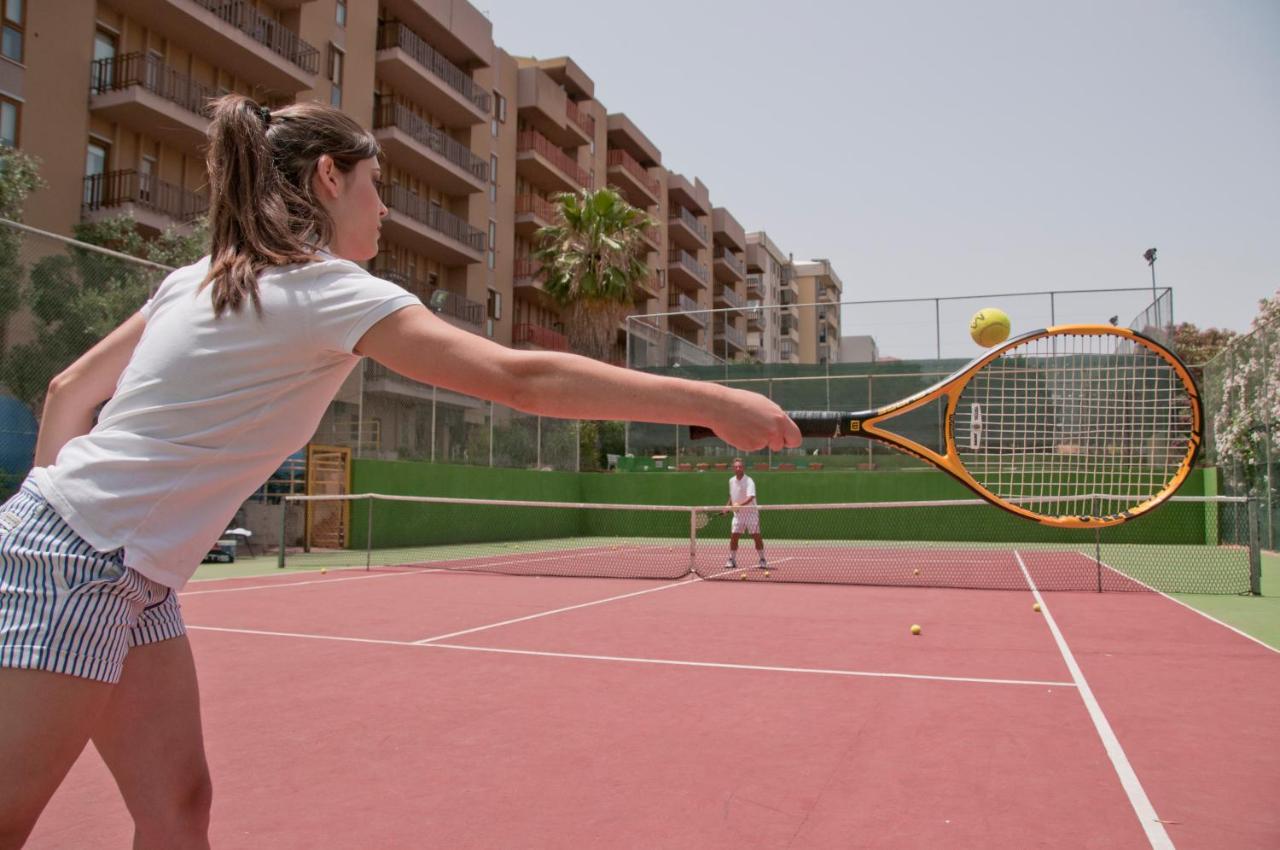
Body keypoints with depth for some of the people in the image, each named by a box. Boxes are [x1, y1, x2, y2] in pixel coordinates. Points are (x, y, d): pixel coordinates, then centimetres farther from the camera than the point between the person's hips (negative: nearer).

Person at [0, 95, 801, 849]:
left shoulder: (201, 280, 10)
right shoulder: (329, 288, -18)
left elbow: (69, 392, 15)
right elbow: (524, 378, -26)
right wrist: (710, 400, -24)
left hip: (132, 577, 9)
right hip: (74, 566, -9)